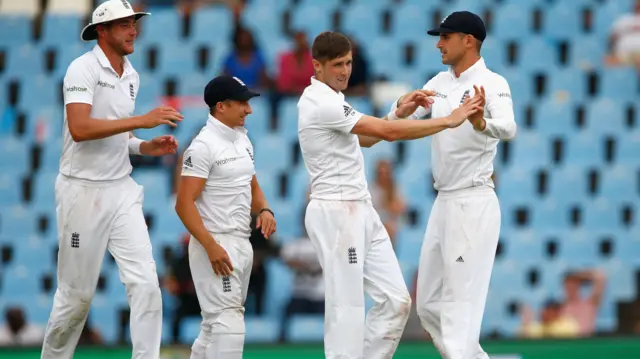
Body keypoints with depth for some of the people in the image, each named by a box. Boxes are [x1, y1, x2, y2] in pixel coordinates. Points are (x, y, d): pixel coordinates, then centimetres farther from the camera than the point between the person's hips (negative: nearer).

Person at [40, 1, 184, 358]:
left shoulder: (131, 76, 12)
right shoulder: (84, 69, -12)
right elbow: (79, 129, -27)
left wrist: (147, 147, 3)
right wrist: (141, 121, -29)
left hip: (122, 191, 6)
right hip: (84, 191, -6)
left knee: (145, 283, -7)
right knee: (77, 294, 2)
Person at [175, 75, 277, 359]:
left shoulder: (242, 139, 13)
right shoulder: (203, 146, -14)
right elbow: (184, 204, -18)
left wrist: (264, 210, 2)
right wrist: (211, 247, -25)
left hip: (242, 243, 9)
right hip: (215, 244, -9)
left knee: (215, 325, 14)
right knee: (229, 324, -14)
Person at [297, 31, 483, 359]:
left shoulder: (328, 99, 15)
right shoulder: (321, 102, -17)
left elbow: (365, 137, 25)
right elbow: (387, 133, -21)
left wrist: (400, 113, 9)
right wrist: (449, 120, -18)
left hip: (360, 212, 10)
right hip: (336, 213, -10)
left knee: (396, 301, 8)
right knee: (347, 309, -8)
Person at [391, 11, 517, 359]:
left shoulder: (491, 83, -13)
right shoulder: (441, 82, 10)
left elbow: (508, 128, -32)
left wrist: (480, 122, -54)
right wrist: (404, 104, -17)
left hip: (474, 204, -9)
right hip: (443, 201, 9)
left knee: (461, 304, -11)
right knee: (429, 303, 14)